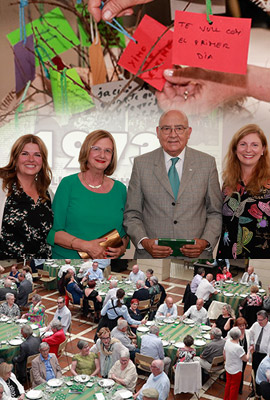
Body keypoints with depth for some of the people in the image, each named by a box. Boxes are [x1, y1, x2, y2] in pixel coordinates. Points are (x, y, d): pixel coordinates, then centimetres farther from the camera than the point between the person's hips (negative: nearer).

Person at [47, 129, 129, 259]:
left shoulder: (120, 189, 12)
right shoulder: (68, 184, 3)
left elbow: (126, 232, 19)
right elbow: (53, 232, -1)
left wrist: (122, 248, -1)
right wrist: (86, 246, -12)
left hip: (108, 261, 3)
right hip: (67, 258, -3)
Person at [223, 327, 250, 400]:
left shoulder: (227, 341, -11)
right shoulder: (238, 348, -32)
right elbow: (246, 359, -19)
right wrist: (249, 351, -4)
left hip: (228, 368, 7)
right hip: (236, 371, -7)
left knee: (228, 384, 26)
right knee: (234, 387, 13)